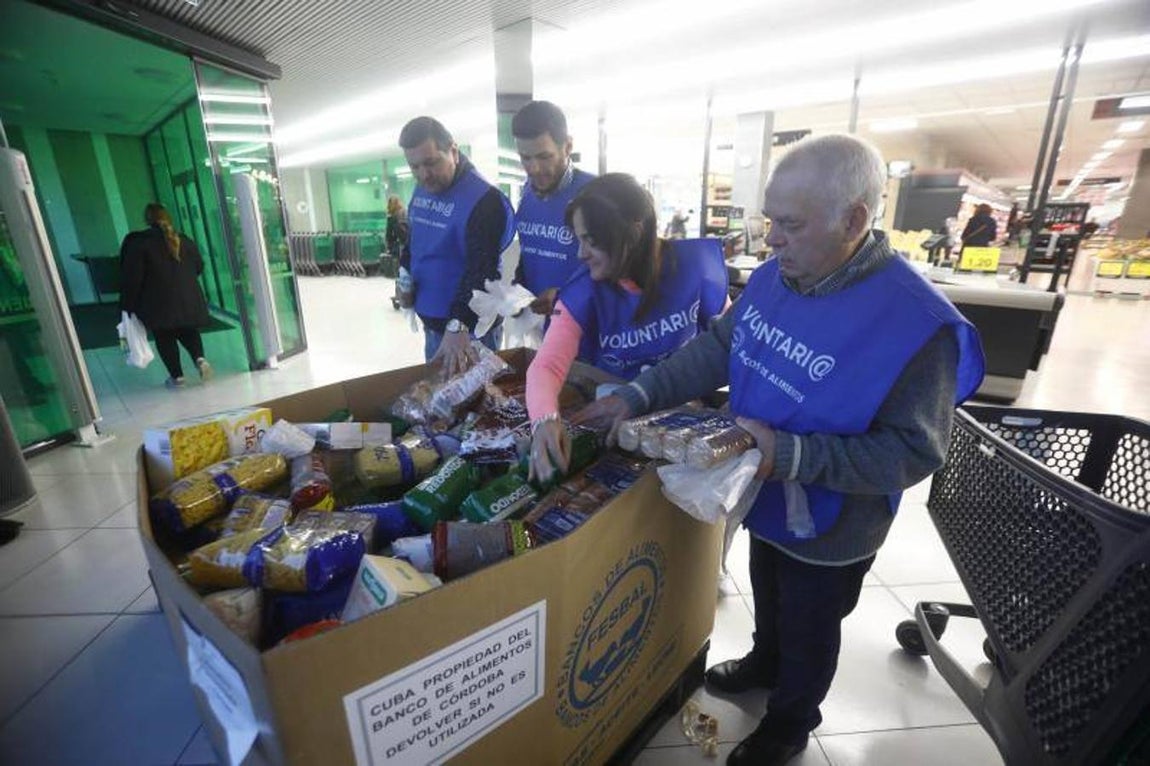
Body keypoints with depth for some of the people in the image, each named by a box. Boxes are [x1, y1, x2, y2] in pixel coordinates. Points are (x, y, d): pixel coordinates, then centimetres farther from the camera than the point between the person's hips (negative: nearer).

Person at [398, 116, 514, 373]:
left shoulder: (483, 200, -20)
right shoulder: (422, 190, 6)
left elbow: (480, 270, -29)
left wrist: (458, 324, -39)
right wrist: (405, 271, 2)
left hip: (469, 326, -8)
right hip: (431, 321, 8)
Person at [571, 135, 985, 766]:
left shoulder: (916, 324, -31)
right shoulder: (773, 277, -11)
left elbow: (914, 452, -26)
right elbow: (716, 350, -5)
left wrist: (791, 454, -36)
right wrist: (636, 396, -16)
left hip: (829, 528, -5)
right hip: (765, 500, 6)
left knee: (808, 629, 23)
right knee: (768, 598, 32)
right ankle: (765, 663, 63)